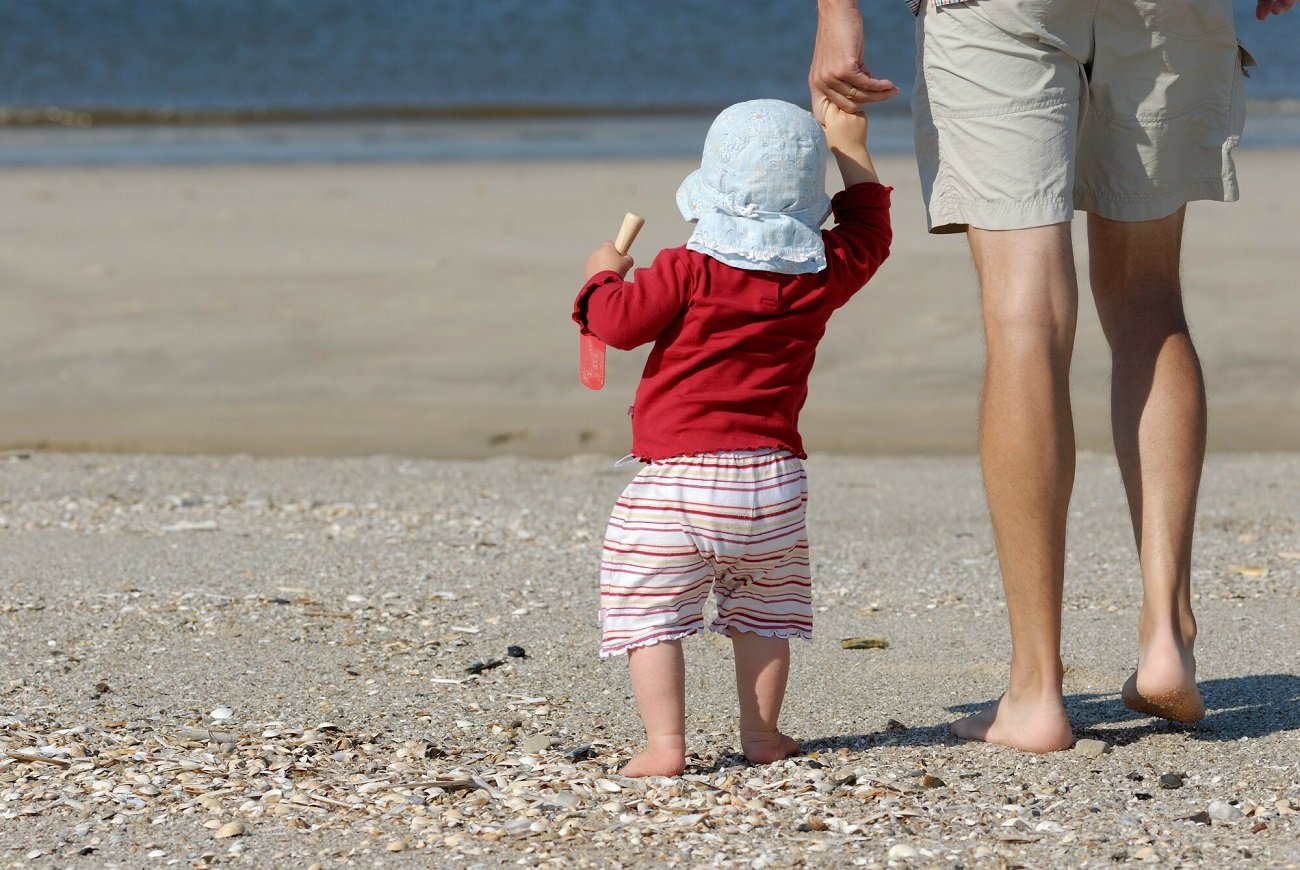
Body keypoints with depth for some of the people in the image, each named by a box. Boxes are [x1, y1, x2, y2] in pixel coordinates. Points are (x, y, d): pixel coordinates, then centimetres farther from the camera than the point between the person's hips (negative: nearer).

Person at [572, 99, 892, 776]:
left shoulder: (688, 271, -10)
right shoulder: (822, 276, 4)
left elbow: (616, 321, -10)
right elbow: (868, 236, 23)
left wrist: (604, 275, 11)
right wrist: (850, 149, 30)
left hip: (679, 475, -4)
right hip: (773, 474, 4)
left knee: (650, 612, 1)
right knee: (762, 609, 21)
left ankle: (665, 742, -8)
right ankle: (761, 732, 22)